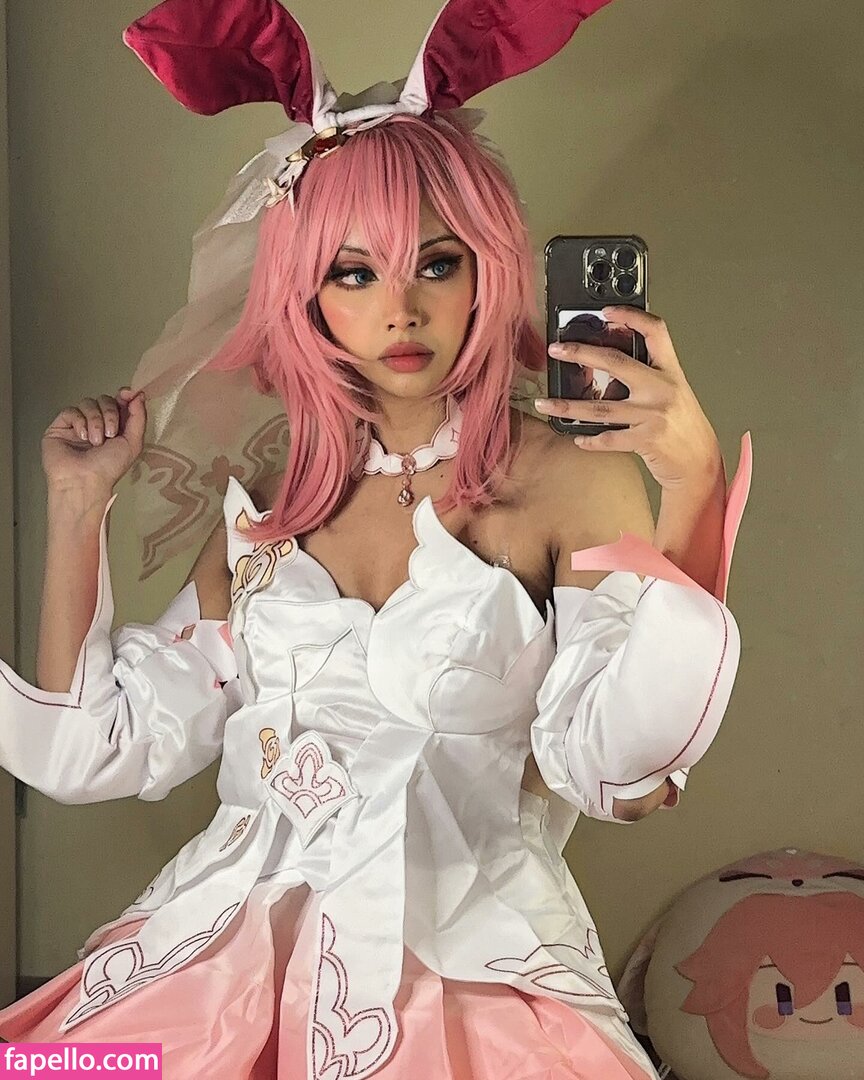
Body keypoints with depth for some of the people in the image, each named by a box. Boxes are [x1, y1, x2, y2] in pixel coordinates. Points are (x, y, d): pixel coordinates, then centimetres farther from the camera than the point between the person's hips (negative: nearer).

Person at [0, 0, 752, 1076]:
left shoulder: (573, 483, 0)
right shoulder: (270, 502, 13)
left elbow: (622, 775, -15)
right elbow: (102, 745, 10)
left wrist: (690, 491, -24)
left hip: (470, 965, -3)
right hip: (235, 948, 3)